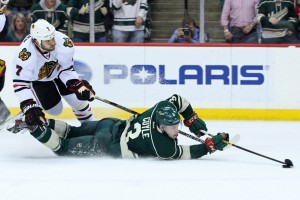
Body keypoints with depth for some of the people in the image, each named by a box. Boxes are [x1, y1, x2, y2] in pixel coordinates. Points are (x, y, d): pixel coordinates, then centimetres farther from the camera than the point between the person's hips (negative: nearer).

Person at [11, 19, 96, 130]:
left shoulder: (63, 41, -35)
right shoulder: (25, 54, -44)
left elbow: (66, 68, -17)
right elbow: (20, 83, -40)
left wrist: (77, 85, -30)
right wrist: (29, 108, -47)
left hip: (58, 72, 3)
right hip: (36, 78, -3)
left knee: (78, 100, -3)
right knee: (55, 109, -4)